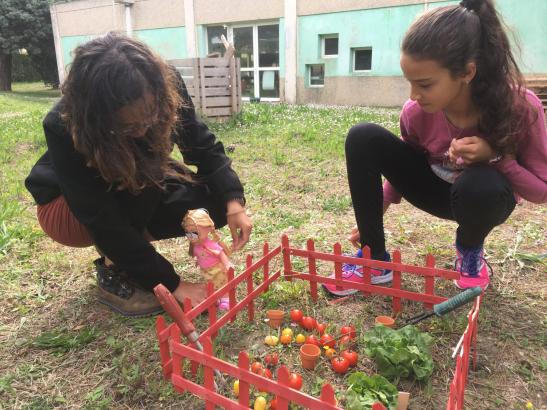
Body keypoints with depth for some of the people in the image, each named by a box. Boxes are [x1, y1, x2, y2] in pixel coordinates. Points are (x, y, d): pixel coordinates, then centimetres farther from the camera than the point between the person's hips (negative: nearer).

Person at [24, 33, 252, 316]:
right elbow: (105, 221, -36)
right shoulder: (64, 128, -37)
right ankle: (112, 272, -14)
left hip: (138, 196, 5)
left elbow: (203, 145, -16)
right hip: (66, 206, -5)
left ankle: (122, 249, 2)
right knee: (145, 175, -36)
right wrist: (171, 284, -35)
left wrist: (233, 200, -33)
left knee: (218, 200, -17)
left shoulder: (167, 89, -27)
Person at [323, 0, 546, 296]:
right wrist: (376, 212, -8)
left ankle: (470, 251, -3)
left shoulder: (521, 107, -28)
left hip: (486, 197, -2)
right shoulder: (416, 111, -21)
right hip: (436, 189, 3)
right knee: (362, 138, -22)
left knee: (481, 184, -42)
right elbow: (406, 164, 0)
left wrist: (494, 156, -33)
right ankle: (375, 258, -13)